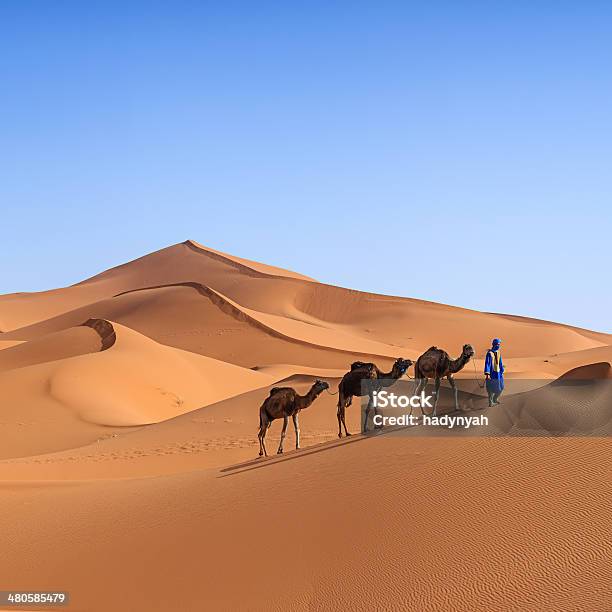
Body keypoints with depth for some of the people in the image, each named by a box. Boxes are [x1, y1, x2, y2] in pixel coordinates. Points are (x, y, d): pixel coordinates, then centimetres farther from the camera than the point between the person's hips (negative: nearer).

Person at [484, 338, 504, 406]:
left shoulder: (498, 352, 6)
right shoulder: (490, 353, -16)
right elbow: (487, 364, -19)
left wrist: (502, 371, 16)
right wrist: (487, 374, -24)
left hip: (498, 373, 7)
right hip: (492, 373, -7)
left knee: (501, 388, 12)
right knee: (491, 388, 1)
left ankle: (495, 399, 33)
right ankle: (491, 402, 14)